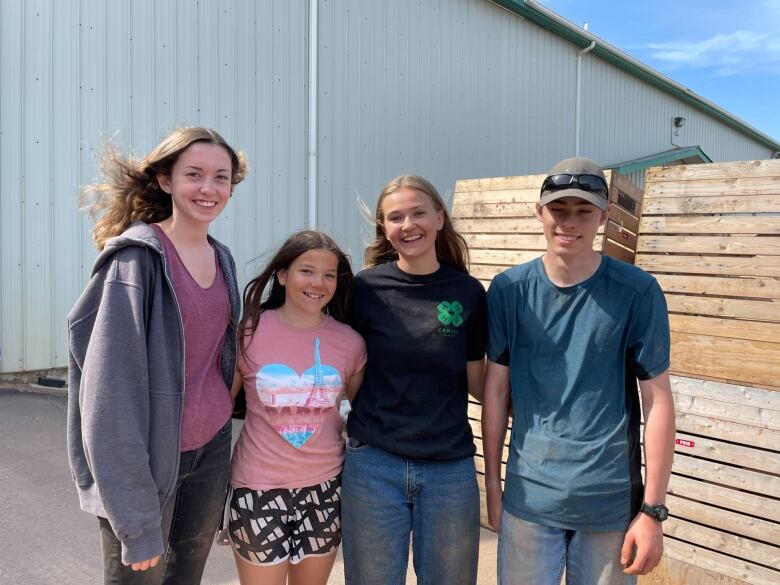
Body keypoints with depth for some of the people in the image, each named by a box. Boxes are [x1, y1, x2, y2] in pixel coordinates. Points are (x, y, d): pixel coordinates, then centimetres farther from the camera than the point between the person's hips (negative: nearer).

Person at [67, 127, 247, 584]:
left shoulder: (222, 259, 5)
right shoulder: (137, 257, -16)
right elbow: (112, 384, -19)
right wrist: (136, 518, -21)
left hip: (213, 445, 7)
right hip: (149, 455, -6)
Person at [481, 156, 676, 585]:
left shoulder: (637, 292, -8)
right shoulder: (509, 289, -3)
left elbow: (657, 401, -6)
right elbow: (496, 388, 2)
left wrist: (653, 510, -6)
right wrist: (491, 481, 5)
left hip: (612, 501, -1)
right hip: (529, 496, 1)